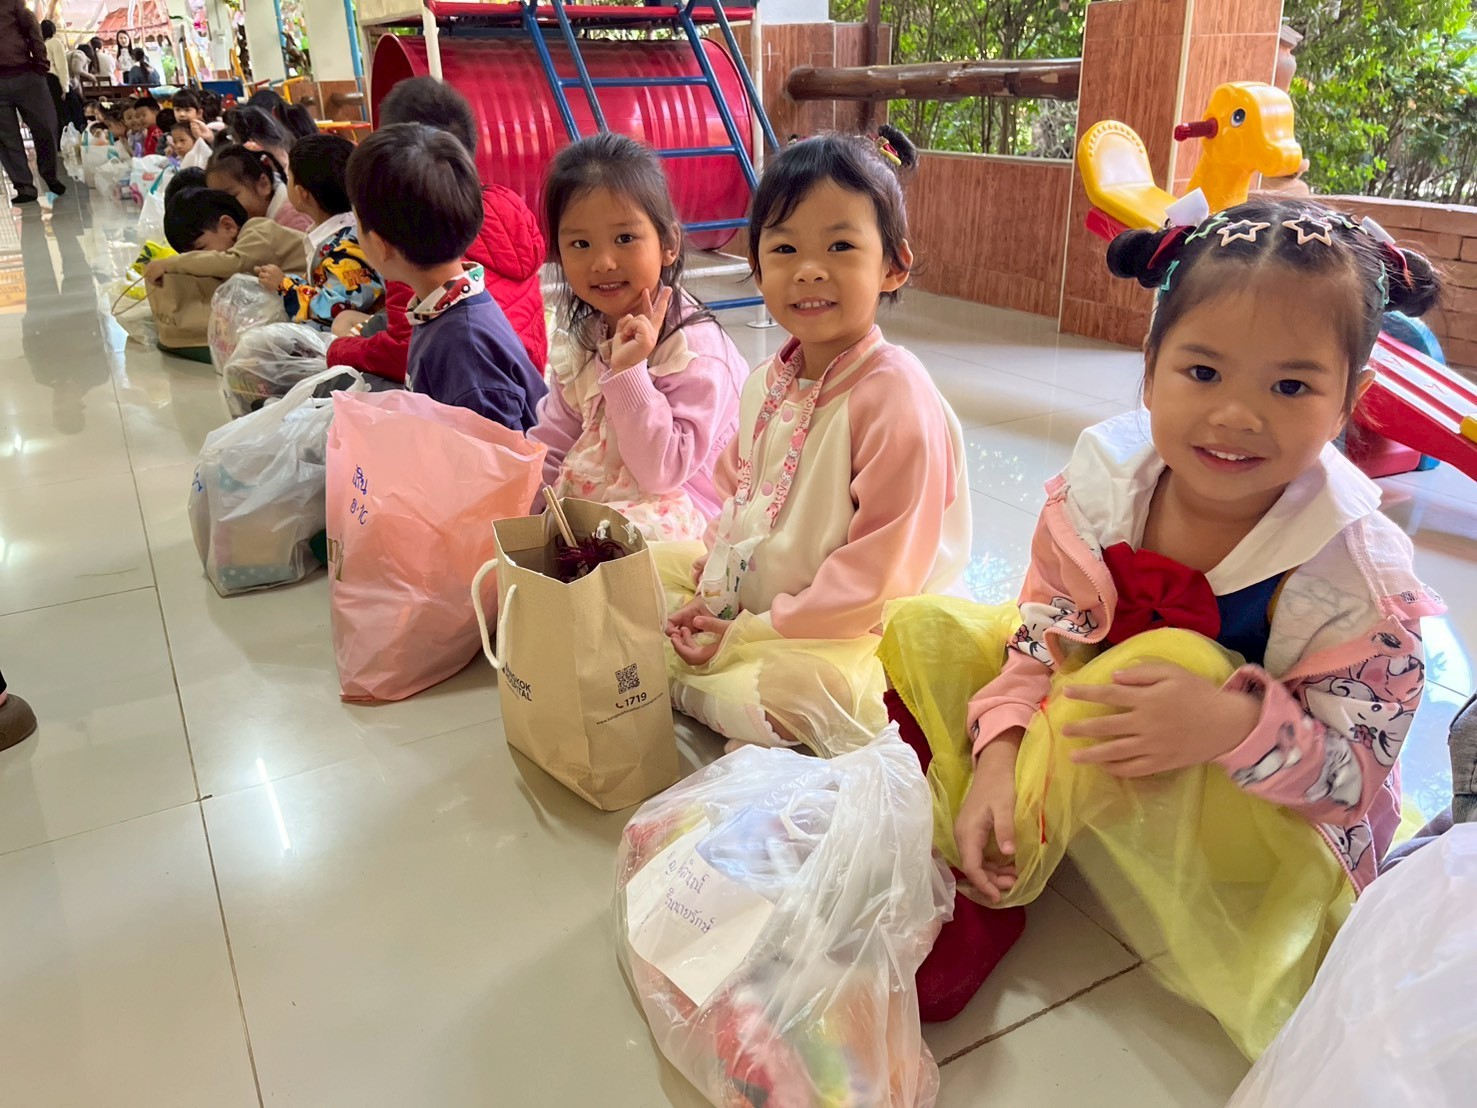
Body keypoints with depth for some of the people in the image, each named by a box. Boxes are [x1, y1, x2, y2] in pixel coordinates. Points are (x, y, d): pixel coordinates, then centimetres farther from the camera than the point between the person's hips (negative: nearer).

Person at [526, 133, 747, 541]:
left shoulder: (695, 347, -17)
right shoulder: (581, 338, 6)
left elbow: (662, 472, -22)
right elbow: (552, 446, 13)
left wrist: (629, 371, -28)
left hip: (673, 508, -7)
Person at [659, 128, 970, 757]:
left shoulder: (896, 398, -23)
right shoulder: (769, 382, 3)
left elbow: (881, 574, -24)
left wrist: (756, 631, -21)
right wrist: (717, 577, -3)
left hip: (850, 631, -8)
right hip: (746, 594, 8)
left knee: (803, 682, -36)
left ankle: (681, 687, -9)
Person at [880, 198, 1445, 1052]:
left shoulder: (1357, 573, -24)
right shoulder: (1107, 478, -16)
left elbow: (1355, 774, -18)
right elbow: (1046, 632, -10)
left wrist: (1236, 724, -39)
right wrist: (999, 755, -25)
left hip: (1269, 828, -3)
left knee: (1172, 656, -36)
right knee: (924, 630, -9)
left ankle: (1002, 871, -15)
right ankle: (983, 871, -12)